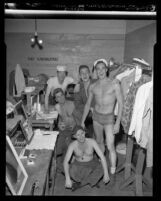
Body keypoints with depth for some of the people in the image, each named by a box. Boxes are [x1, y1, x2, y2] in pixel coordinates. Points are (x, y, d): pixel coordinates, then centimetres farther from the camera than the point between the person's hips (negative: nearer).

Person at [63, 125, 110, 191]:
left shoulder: (92, 141, -20)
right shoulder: (72, 145, -20)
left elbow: (102, 157, -23)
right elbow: (65, 161, -27)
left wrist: (106, 174, -30)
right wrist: (67, 179, -38)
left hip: (91, 164, 1)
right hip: (78, 166, -1)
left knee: (101, 170, -32)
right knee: (70, 172, -35)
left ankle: (79, 184, -13)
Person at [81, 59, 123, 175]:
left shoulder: (114, 84, -11)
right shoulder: (93, 87, 0)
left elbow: (120, 104, -11)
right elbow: (88, 104, 10)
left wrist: (118, 123, -15)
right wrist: (82, 121, 11)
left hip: (109, 118, -4)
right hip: (96, 117, 4)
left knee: (110, 147, -7)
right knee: (99, 141, 18)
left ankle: (112, 172, 9)